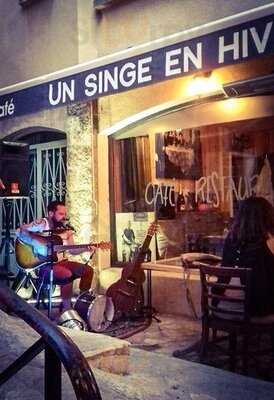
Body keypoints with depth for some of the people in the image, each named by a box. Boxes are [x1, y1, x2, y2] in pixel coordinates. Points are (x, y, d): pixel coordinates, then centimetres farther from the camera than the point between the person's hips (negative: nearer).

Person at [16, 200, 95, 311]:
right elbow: (20, 231, -23)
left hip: (60, 261, 7)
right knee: (68, 275, -32)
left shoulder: (65, 229, 8)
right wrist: (38, 244, -30)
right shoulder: (42, 223, -12)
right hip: (42, 264, -7)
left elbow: (72, 250, 15)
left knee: (88, 270, -5)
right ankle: (66, 308, -15)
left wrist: (86, 248, -3)